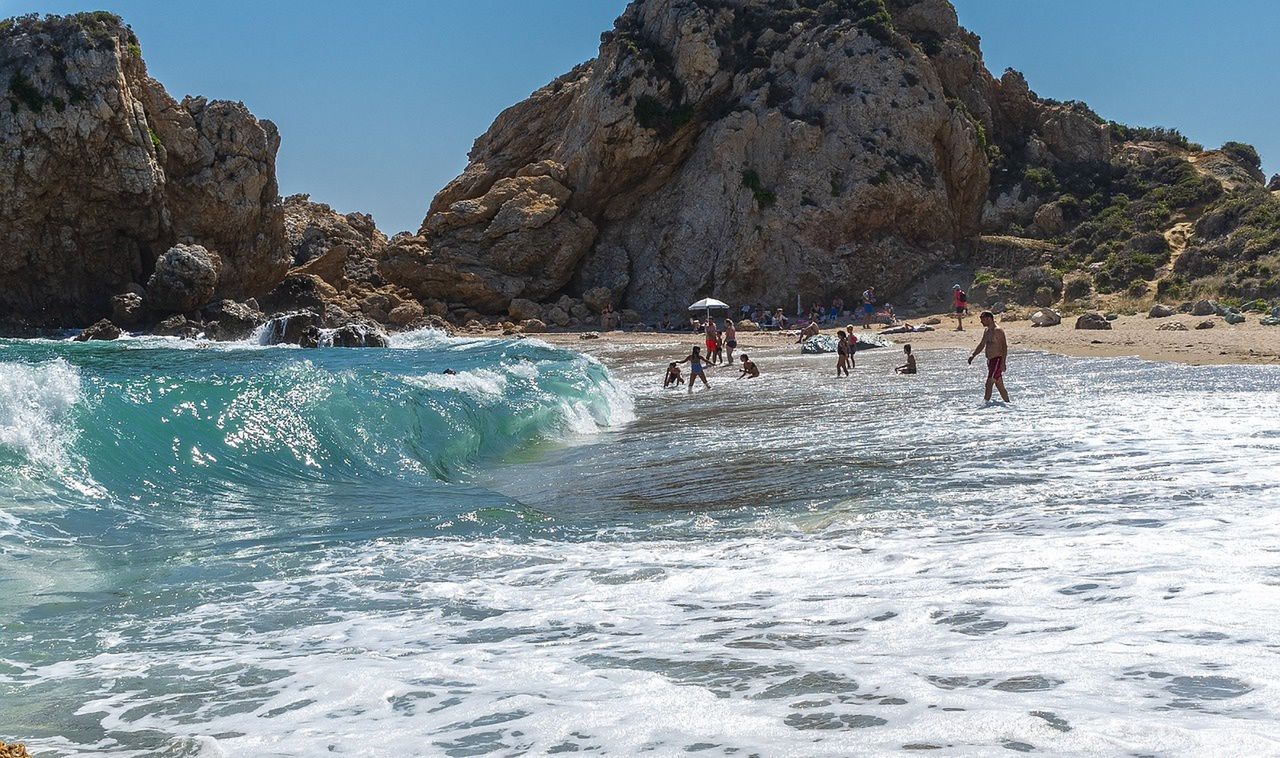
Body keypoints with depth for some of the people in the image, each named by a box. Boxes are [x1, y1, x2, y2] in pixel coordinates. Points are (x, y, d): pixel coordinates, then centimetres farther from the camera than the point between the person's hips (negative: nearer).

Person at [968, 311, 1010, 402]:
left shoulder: (998, 331, -13)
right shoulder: (986, 330, 15)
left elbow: (1005, 347, -17)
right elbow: (982, 345, 25)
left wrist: (1003, 362, -23)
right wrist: (973, 355, 16)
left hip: (997, 360, -9)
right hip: (990, 360, 9)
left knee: (989, 383, -17)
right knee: (999, 385, 14)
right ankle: (1008, 402, 21)